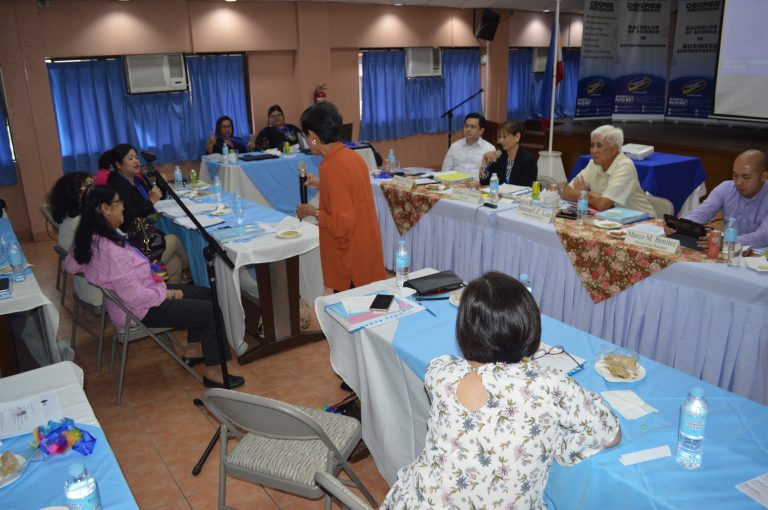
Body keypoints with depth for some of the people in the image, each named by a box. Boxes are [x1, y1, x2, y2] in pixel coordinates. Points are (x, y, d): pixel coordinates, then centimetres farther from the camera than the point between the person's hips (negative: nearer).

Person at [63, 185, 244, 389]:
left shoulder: (91, 238, -3)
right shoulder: (111, 250, -32)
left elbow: (70, 265, 13)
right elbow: (136, 297, -30)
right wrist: (168, 294, -14)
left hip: (146, 291, 10)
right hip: (142, 310, -10)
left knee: (204, 293, 15)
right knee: (212, 311, -9)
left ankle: (192, 351, 26)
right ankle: (212, 373, 4)